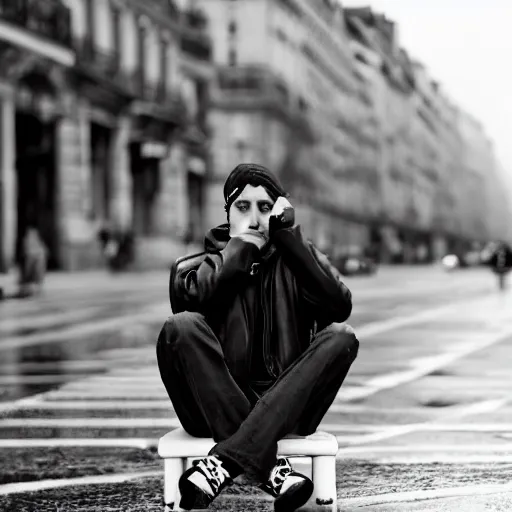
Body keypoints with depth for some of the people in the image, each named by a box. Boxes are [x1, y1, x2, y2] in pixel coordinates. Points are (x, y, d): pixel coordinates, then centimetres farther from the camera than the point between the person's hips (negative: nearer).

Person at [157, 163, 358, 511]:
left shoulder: (295, 263, 15)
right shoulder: (199, 264, 13)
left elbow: (340, 306, -7)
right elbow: (190, 295, -13)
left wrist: (288, 235, -5)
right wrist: (241, 244, -5)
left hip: (286, 407, 1)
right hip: (215, 411, -1)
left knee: (341, 337, -23)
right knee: (181, 326, -25)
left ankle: (225, 462, -34)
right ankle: (268, 466, -34)